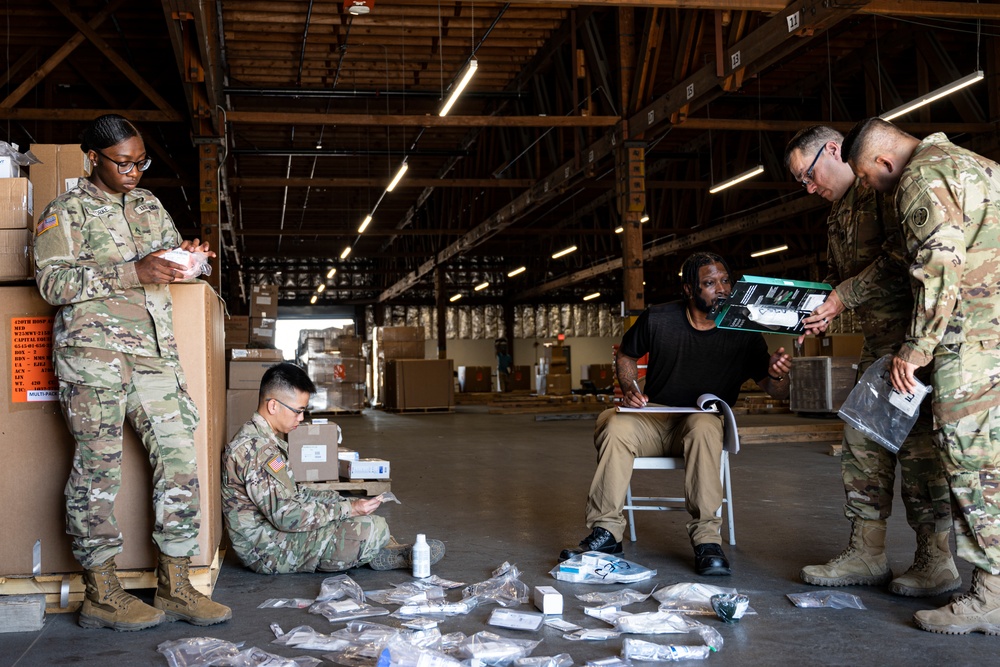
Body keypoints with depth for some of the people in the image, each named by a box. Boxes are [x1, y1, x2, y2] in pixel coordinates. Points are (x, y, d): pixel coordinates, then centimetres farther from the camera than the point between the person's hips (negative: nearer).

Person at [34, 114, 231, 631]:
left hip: (154, 351, 6)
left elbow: (172, 255, 28)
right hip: (93, 349, -5)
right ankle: (100, 594, 5)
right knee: (98, 467, -4)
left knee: (179, 461, -1)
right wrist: (131, 272, -17)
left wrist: (191, 255, 2)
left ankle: (174, 587, 5)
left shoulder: (149, 205, 21)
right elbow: (52, 281, -7)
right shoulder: (66, 211, 4)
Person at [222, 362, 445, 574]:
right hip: (271, 551, -11)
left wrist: (345, 503, 5)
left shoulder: (264, 439, 12)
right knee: (374, 528, -20)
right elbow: (286, 516, -27)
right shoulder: (255, 448, -23)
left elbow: (292, 494, 17)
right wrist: (346, 509, -20)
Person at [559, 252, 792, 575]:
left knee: (703, 425, -38)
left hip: (704, 423, -1)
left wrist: (777, 376, -28)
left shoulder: (743, 333, -5)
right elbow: (626, 356, 13)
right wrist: (629, 389, -7)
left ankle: (707, 539, -34)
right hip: (654, 421, 1)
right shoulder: (657, 319, -4)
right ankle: (606, 531, -25)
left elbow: (775, 391, -4)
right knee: (614, 425, -31)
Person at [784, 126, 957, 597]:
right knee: (863, 443, 8)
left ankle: (936, 561, 4)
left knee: (917, 440, -6)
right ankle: (866, 553, 15)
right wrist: (822, 307, 8)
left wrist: (844, 296, -16)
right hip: (877, 340, 10)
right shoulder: (838, 214, 22)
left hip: (911, 331, -10)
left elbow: (903, 257, -20)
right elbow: (840, 276, 27)